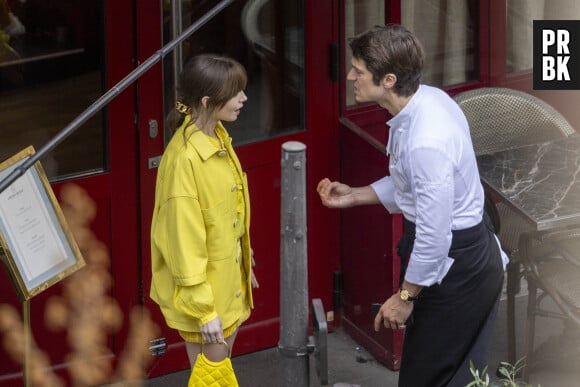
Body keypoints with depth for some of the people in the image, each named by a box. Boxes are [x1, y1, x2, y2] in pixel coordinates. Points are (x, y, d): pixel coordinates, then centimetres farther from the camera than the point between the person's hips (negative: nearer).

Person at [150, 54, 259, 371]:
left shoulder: (218, 137, 1)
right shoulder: (185, 158, -27)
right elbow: (185, 240, -24)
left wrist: (245, 264, 21)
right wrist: (203, 310, -22)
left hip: (228, 279, 9)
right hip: (202, 288, -9)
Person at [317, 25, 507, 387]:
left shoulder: (426, 142, -33)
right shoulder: (425, 99, -4)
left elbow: (434, 234, -26)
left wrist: (405, 297, -15)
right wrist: (354, 196, 5)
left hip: (454, 265, -9)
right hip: (465, 251, 9)